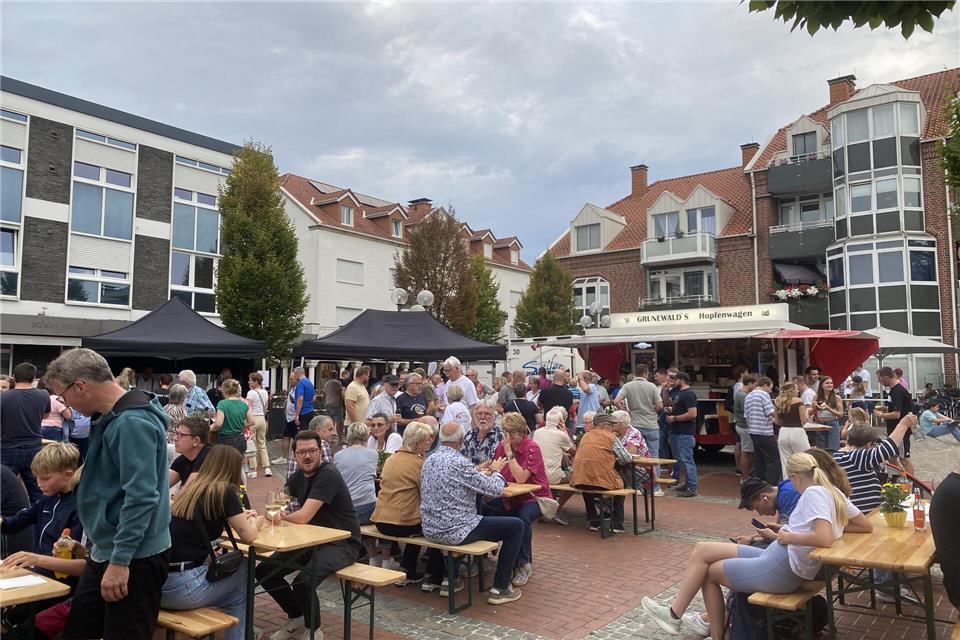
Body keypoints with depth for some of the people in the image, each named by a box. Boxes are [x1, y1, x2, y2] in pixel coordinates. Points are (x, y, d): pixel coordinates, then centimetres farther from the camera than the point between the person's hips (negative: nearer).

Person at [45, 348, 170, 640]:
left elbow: (141, 496, -26)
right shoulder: (113, 418, 11)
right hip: (106, 552, 10)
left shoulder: (133, 423, -22)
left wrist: (120, 561, -24)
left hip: (134, 559, -10)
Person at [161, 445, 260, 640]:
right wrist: (254, 521, 20)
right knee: (244, 570, 15)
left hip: (155, 583, 7)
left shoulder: (189, 489, 12)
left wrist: (240, 517, 32)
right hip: (180, 587, -7)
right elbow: (248, 536, 0)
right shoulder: (224, 491, -7)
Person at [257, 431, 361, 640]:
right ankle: (296, 619, 20)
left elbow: (303, 517, -23)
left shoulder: (328, 475, -21)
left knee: (303, 582, -30)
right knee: (264, 571, 0)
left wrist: (283, 516, -3)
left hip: (342, 544, -9)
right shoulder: (299, 475, 7)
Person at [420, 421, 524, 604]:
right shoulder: (458, 462, -20)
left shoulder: (430, 460, 5)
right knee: (516, 526, 3)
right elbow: (496, 489, -15)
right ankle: (500, 588, 8)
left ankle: (449, 579, 35)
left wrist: (478, 470, 23)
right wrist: (496, 470, 5)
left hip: (430, 531, 9)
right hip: (454, 531, -8)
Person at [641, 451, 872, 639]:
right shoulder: (833, 492, 10)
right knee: (703, 550, 12)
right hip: (778, 558, 10)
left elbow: (825, 539, -30)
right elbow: (866, 526, 16)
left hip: (781, 568, -10)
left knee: (708, 570, 9)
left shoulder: (814, 493, -17)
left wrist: (788, 537, -15)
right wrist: (825, 526, 12)